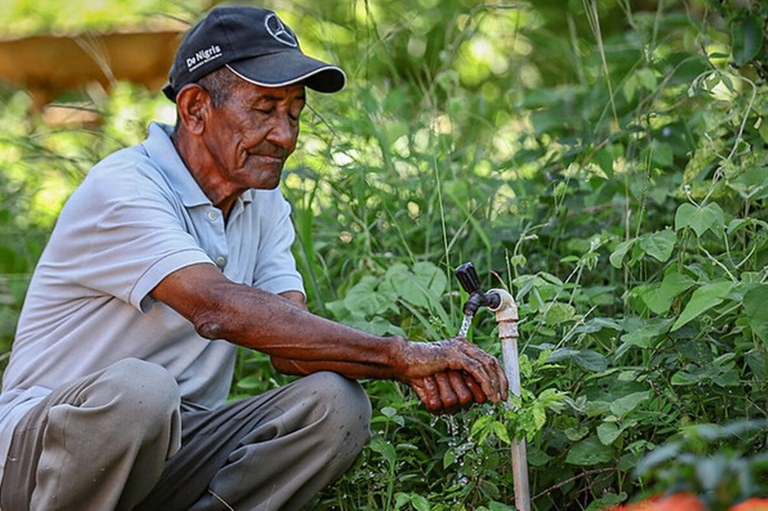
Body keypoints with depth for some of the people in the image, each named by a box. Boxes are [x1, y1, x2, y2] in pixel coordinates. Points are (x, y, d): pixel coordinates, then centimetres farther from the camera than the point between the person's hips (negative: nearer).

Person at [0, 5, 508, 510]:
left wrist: (416, 368, -26)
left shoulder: (265, 202, 8)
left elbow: (290, 345, -6)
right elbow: (219, 308, -33)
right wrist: (399, 355, -34)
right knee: (138, 390, -39)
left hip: (173, 452, 6)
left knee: (336, 404, -16)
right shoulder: (120, 190, -17)